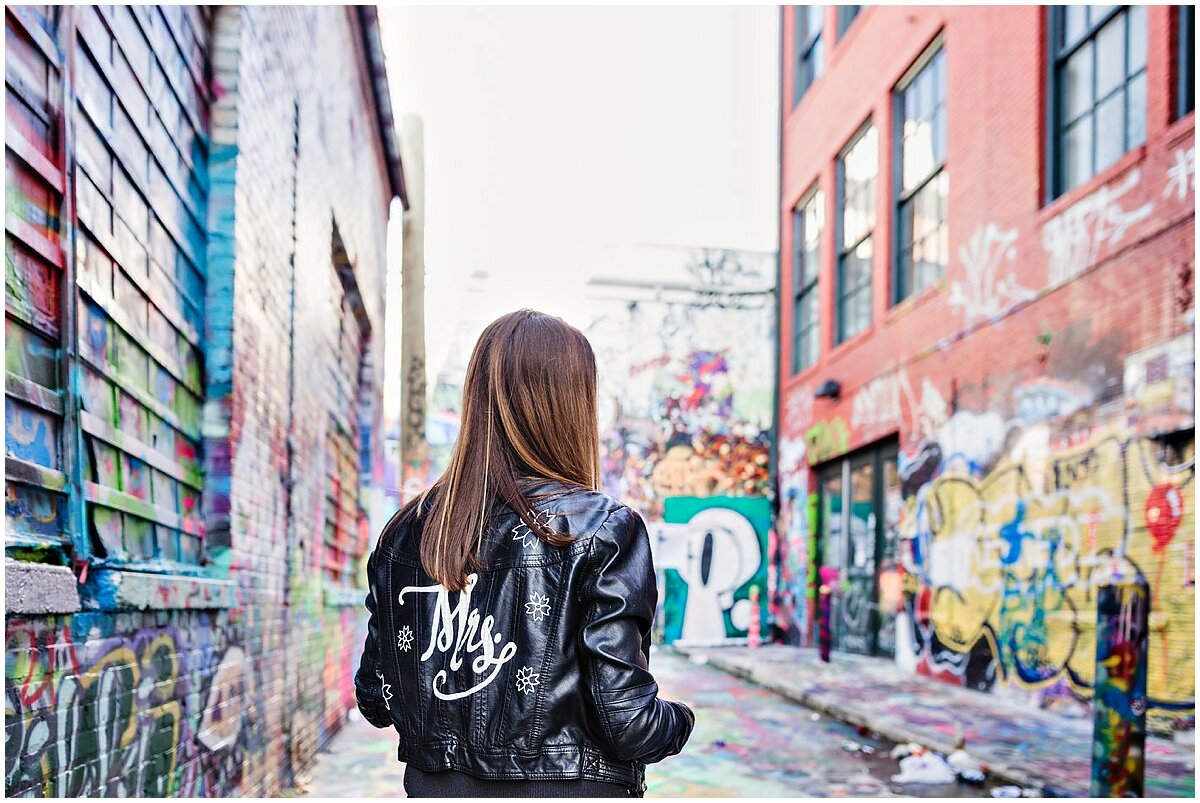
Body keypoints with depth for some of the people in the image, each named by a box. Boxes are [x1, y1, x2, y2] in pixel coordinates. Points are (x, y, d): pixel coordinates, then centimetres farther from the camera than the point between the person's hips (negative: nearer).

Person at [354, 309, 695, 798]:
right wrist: (678, 721, 2)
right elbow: (624, 719, -18)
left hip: (435, 785, 4)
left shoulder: (407, 531, -2)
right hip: (569, 784, -4)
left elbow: (375, 701, 3)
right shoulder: (604, 529, -15)